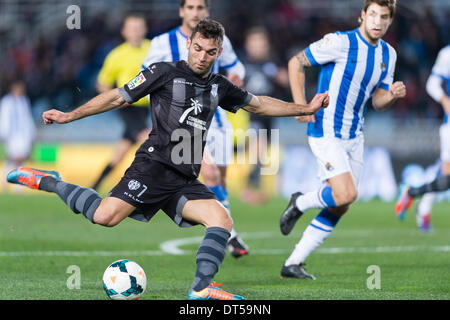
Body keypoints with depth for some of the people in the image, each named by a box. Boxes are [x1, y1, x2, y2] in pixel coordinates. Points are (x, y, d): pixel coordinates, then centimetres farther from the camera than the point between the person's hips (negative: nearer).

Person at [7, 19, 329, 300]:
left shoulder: (219, 87, 18)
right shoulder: (165, 73, 2)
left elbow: (259, 104, 30)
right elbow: (118, 97, 4)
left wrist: (306, 108, 25)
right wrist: (69, 116, 2)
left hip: (186, 181, 6)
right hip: (154, 167, -6)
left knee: (222, 219, -17)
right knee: (106, 216, -24)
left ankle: (201, 287, -14)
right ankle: (47, 182, -4)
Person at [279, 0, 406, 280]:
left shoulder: (388, 54, 7)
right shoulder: (340, 42, -15)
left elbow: (378, 101, 13)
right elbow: (296, 63, -7)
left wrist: (393, 95, -10)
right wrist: (301, 105, -15)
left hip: (354, 137, 7)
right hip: (326, 133, -7)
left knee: (340, 207, 5)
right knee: (346, 195, -21)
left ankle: (294, 263, 14)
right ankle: (300, 203, 9)